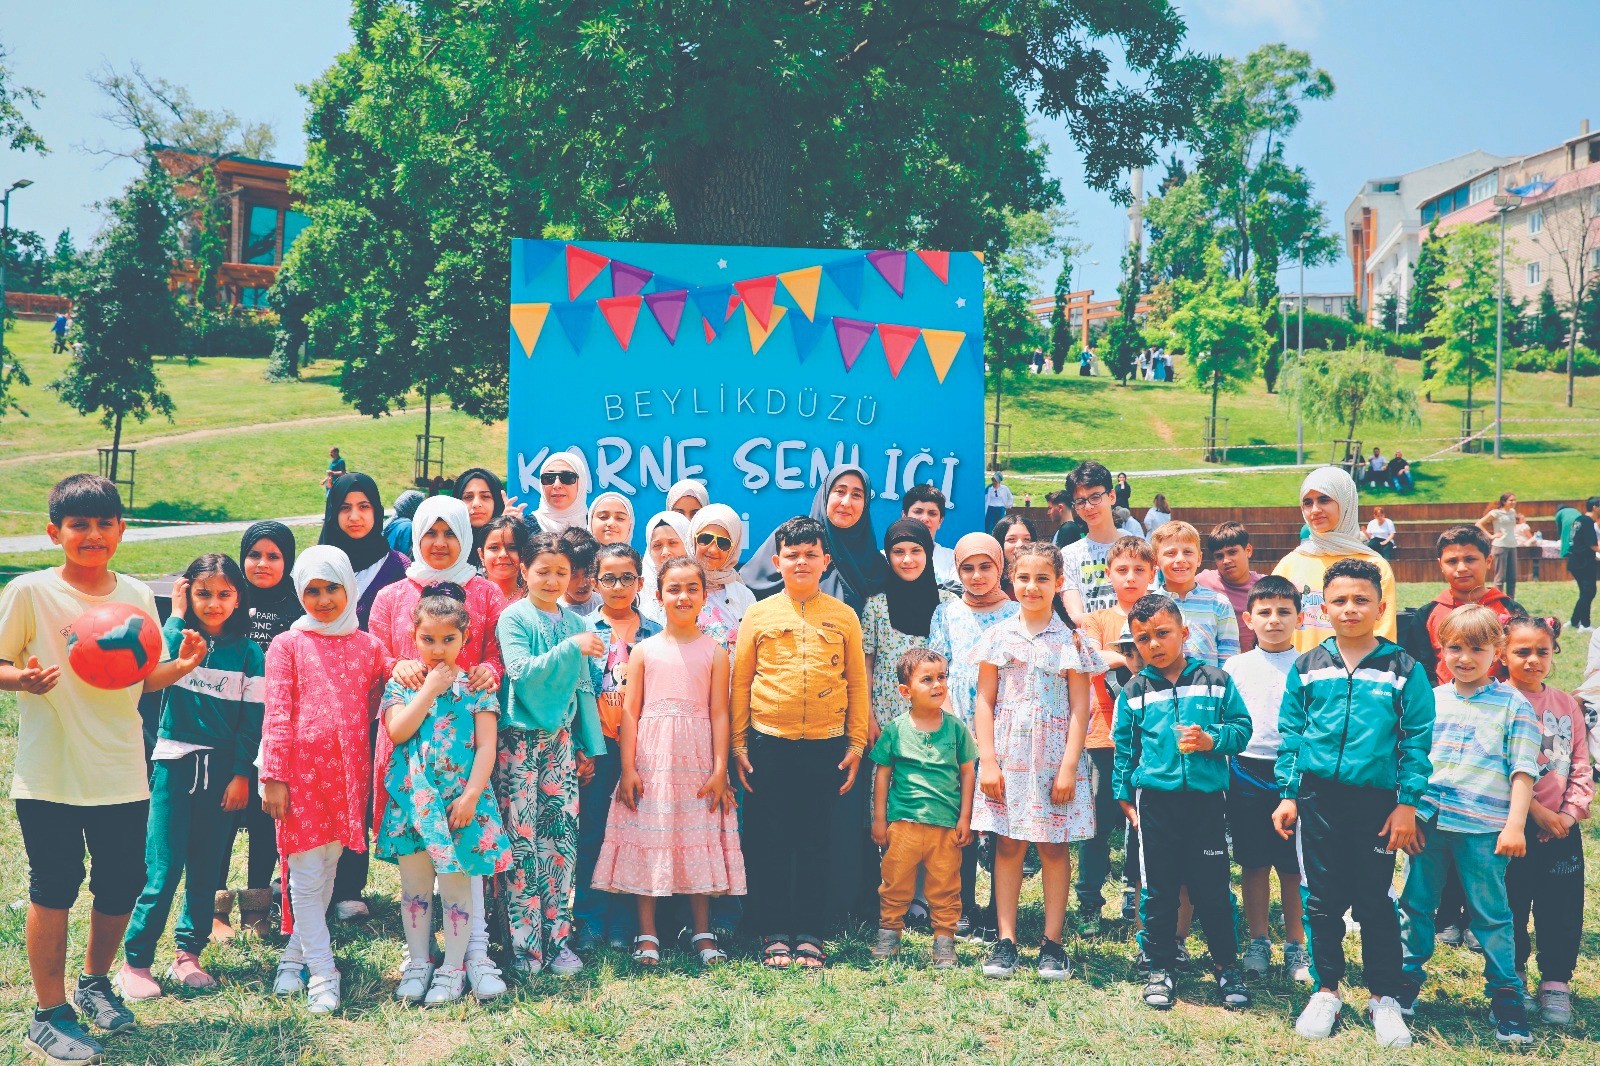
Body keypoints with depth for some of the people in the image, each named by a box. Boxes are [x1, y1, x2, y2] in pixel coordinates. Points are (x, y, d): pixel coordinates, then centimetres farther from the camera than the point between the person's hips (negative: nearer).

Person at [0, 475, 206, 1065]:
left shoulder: (136, 595, 5)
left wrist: (181, 665, -8)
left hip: (122, 774, 4)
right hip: (50, 774, -4)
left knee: (122, 886, 11)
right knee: (52, 891, 4)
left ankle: (95, 981, 37)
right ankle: (49, 1014, 20)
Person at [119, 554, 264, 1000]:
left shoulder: (248, 653, 1)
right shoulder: (178, 638, 1)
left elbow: (252, 719, 1)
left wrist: (241, 775, -5)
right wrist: (177, 616, -13)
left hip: (221, 770, 1)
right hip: (174, 766, -1)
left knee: (205, 867, 9)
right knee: (163, 869, -5)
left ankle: (188, 955, 21)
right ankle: (135, 961, 6)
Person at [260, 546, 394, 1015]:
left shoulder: (368, 646, 9)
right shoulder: (288, 645, 1)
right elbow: (277, 716, -3)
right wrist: (273, 777, -7)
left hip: (348, 773, 3)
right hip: (301, 771, -3)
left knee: (327, 872, 11)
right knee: (306, 876, -1)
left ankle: (294, 958, 27)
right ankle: (321, 974, 5)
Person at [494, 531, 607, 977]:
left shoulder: (576, 623, 10)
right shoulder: (514, 618, -3)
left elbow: (584, 687, 13)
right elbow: (521, 672, -18)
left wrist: (588, 747, 12)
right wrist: (572, 648, -22)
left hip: (561, 740, 4)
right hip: (519, 740, -4)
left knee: (562, 838, 3)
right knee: (521, 840, -2)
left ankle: (557, 938, 11)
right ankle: (524, 944, 5)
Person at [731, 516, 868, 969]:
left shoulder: (843, 616, 5)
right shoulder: (758, 615, 3)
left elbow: (857, 683, 7)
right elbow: (740, 682, 6)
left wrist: (856, 744, 3)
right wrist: (738, 745, 2)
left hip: (826, 745, 0)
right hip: (769, 744, 0)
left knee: (817, 842, 7)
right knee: (770, 841, 5)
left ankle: (810, 934, 17)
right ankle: (774, 934, 15)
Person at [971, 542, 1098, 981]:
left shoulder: (1071, 640, -1)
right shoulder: (998, 636, 3)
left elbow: (1080, 708, -3)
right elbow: (984, 702, 3)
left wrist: (1069, 767, -9)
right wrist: (988, 761, -4)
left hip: (1054, 755, -1)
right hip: (1007, 753, 1)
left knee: (1053, 847, 5)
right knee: (1008, 845, 5)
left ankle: (1052, 943, 14)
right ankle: (1005, 941, 11)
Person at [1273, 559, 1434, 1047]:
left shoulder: (1404, 670, -2)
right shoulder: (1307, 668, 3)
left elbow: (1417, 742, -2)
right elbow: (1291, 733, 7)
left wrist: (1407, 804, -7)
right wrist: (1288, 796, 3)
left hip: (1377, 800, -1)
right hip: (1318, 799, 2)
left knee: (1375, 900, 7)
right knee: (1322, 898, 9)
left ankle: (1384, 998, 22)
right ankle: (1326, 990, 24)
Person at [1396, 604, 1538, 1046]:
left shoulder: (1513, 704, 0)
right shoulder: (1429, 700, 10)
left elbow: (1522, 771, -2)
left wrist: (1515, 825, -9)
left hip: (1483, 827, -3)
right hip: (1427, 822, 3)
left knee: (1491, 913, 3)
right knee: (1415, 904, 10)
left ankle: (1506, 996, 16)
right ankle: (1407, 981, 24)